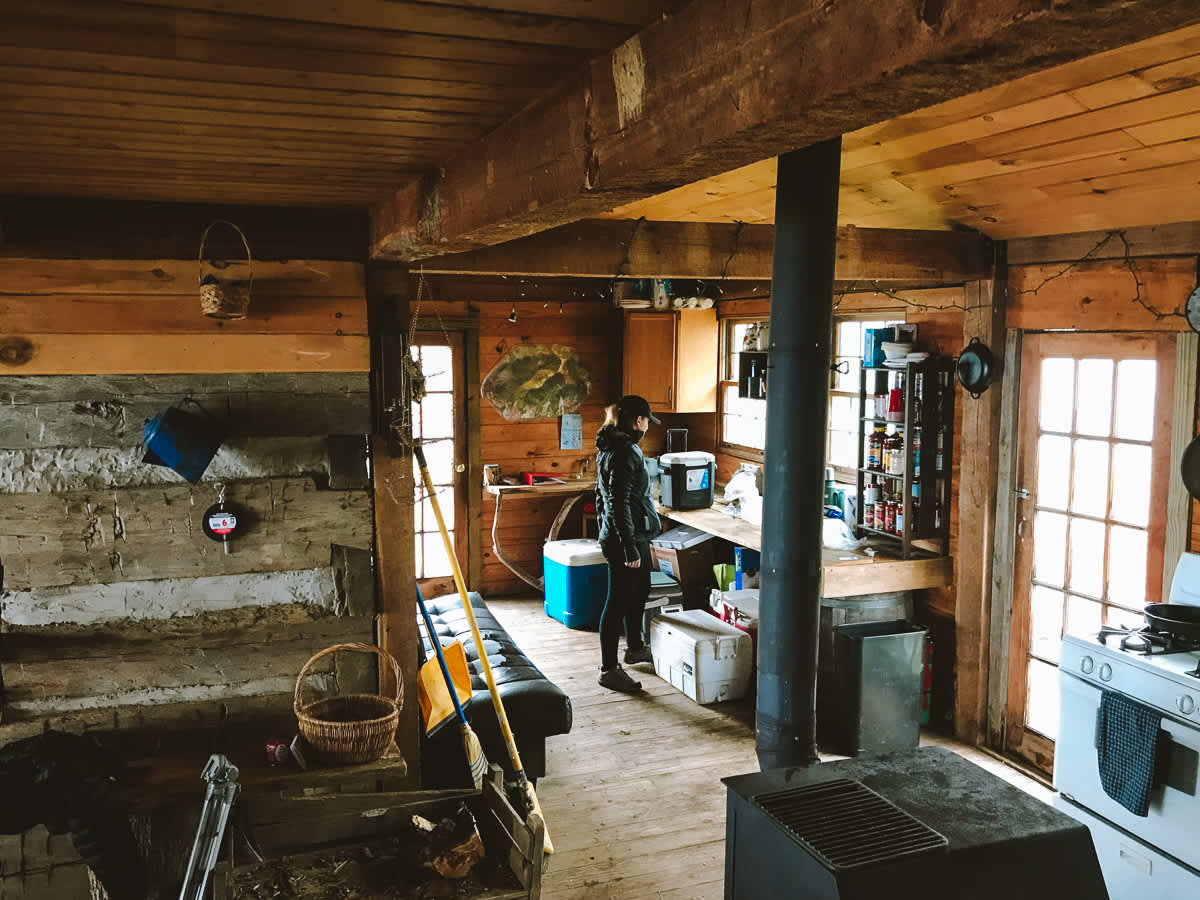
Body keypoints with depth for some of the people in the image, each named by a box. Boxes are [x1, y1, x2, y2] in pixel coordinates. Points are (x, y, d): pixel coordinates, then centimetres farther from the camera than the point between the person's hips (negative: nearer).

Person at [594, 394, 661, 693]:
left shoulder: (609, 448, 10)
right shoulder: (626, 452, -22)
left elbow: (603, 495, 18)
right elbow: (619, 504, -25)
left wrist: (604, 531, 25)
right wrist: (629, 548, -23)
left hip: (613, 536, 11)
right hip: (627, 538, -11)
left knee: (640, 591, 25)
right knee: (618, 602, -1)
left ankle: (634, 648, 42)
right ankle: (609, 669, 8)